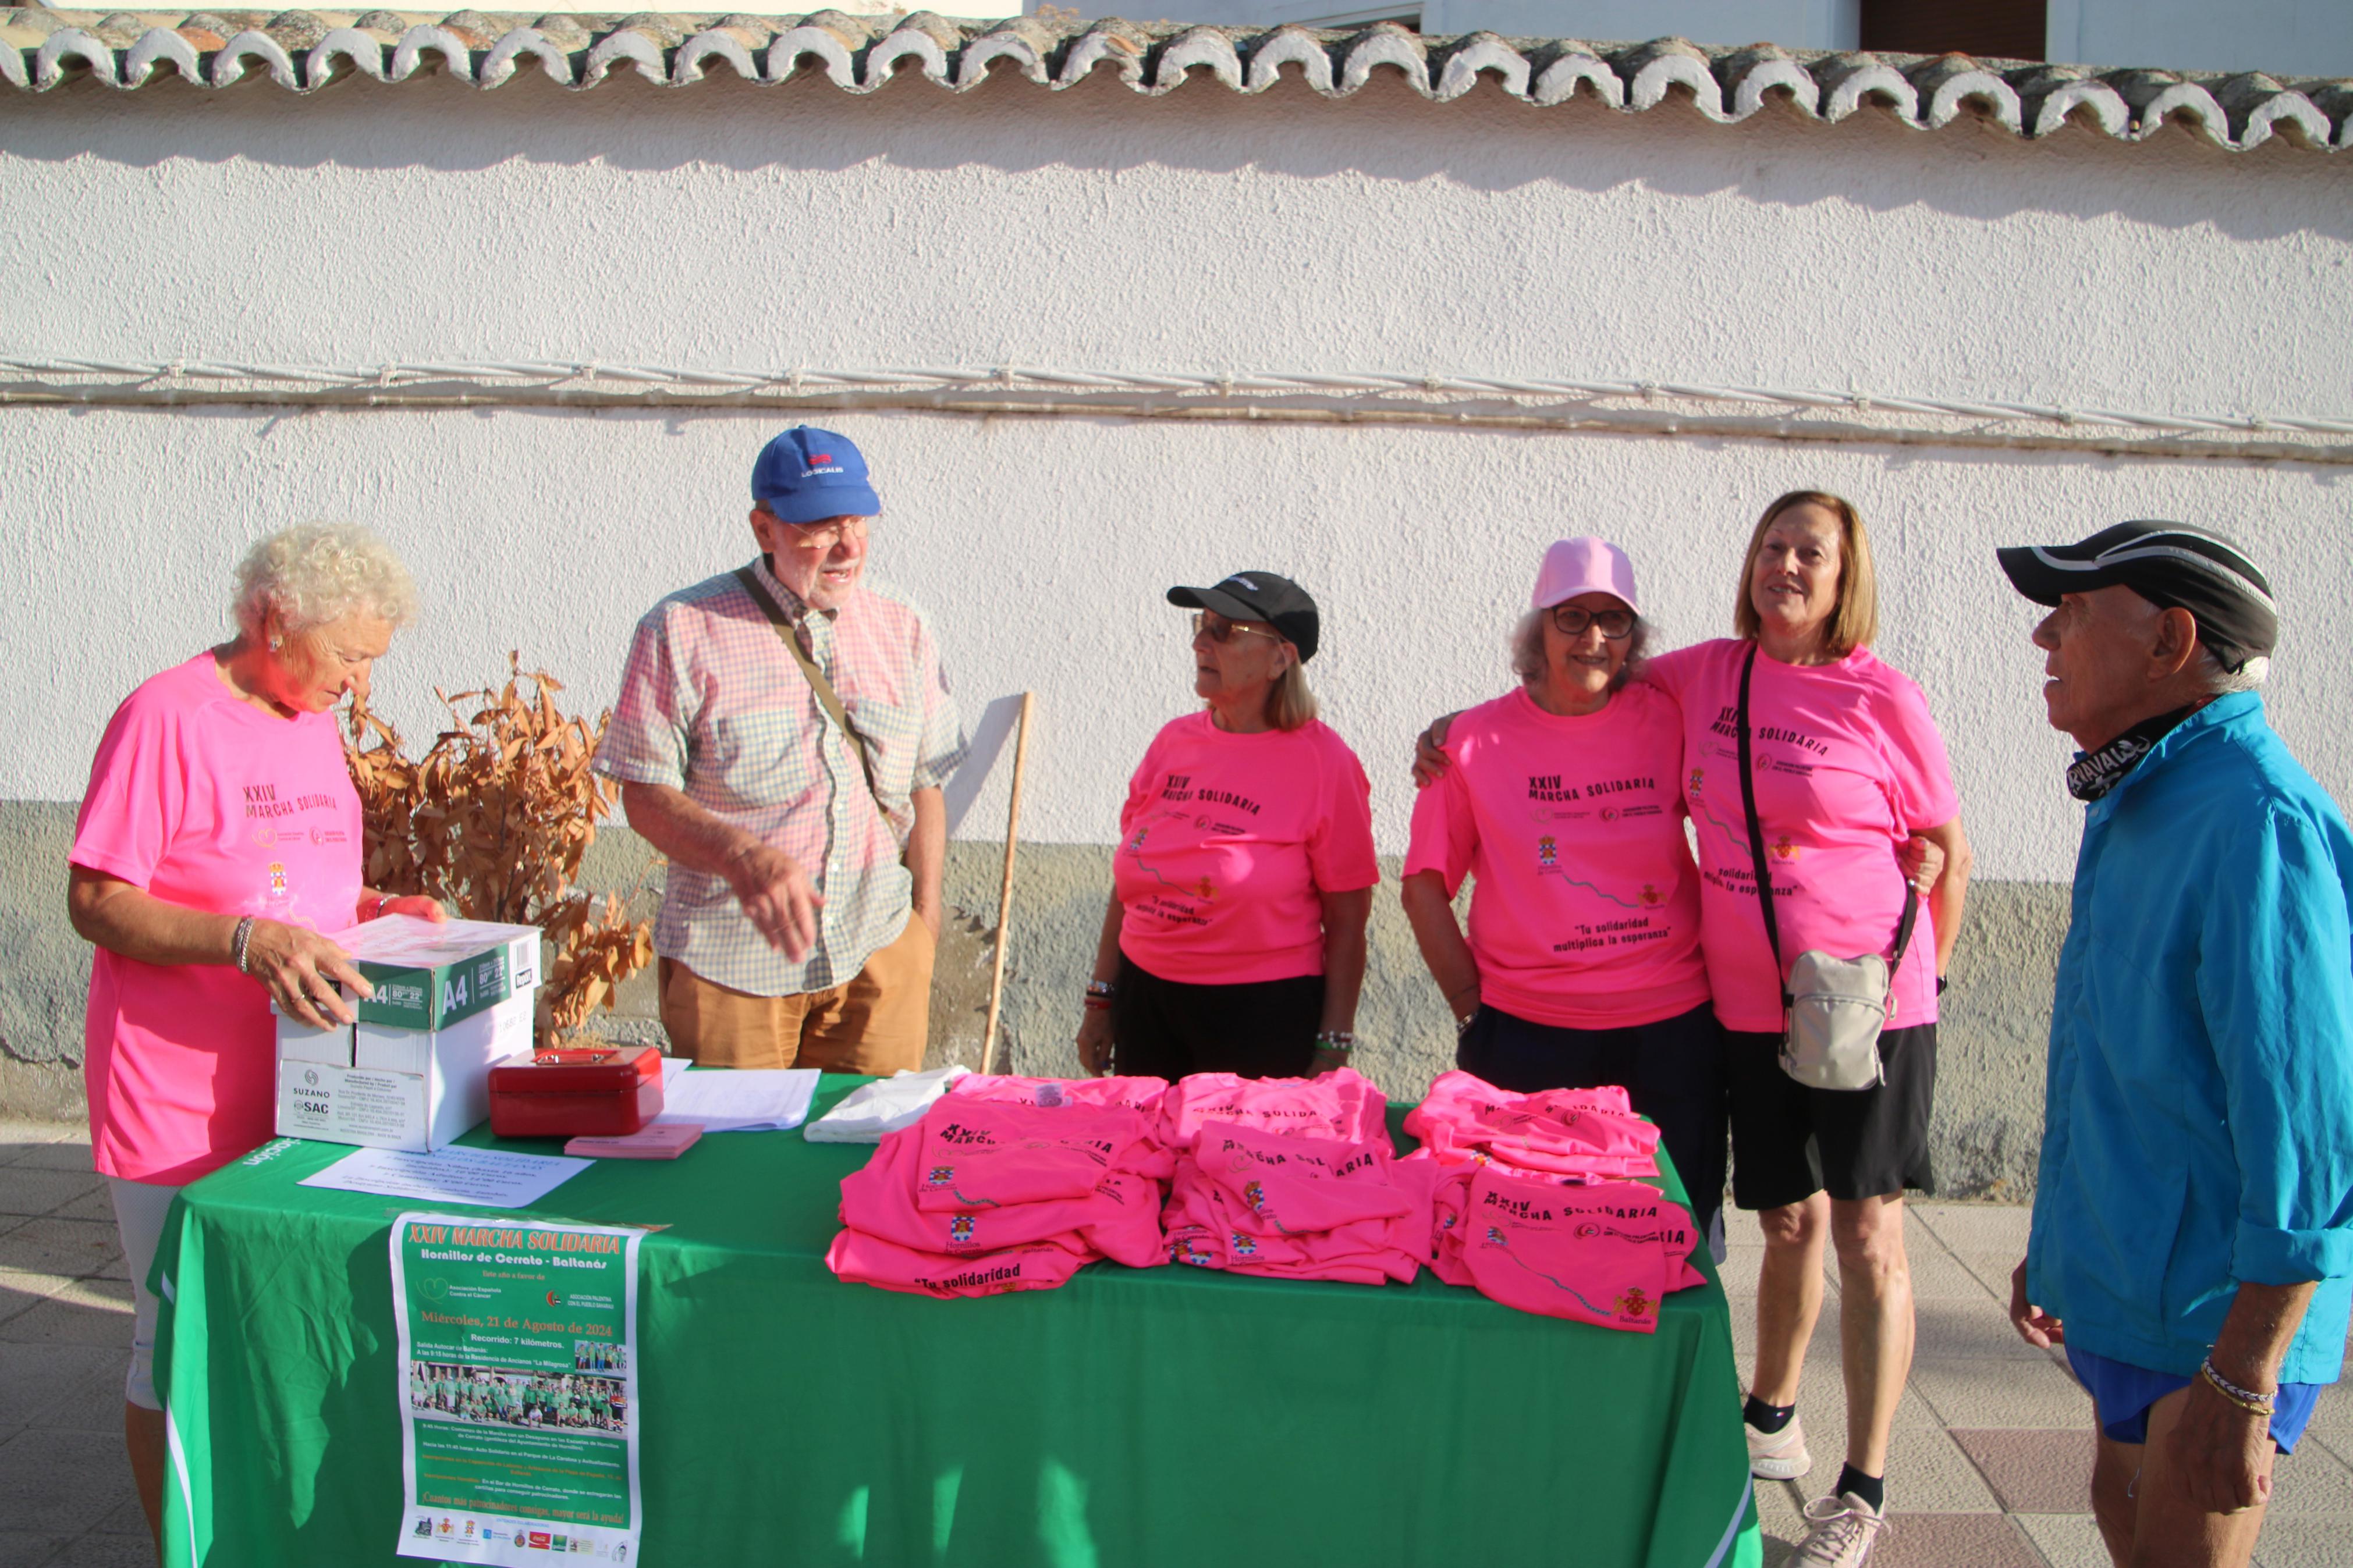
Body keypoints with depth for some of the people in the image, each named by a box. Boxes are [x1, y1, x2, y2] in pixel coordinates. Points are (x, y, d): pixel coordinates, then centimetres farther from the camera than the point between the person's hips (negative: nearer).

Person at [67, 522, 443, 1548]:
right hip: (180, 1105, -7)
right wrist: (247, 940, -29)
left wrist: (372, 911, 4)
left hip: (297, 1091, 7)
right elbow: (95, 901, -17)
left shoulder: (314, 722, 11)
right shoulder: (167, 717, -13)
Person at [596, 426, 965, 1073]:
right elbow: (646, 796, -6)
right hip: (728, 964, -2)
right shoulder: (683, 630, -4)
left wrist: (924, 921, 7)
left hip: (877, 951, 3)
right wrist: (744, 857, -22)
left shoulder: (900, 627, 8)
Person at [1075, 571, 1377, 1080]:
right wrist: (1101, 1000, 12)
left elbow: (1347, 920, -8)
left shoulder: (1323, 761, -9)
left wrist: (1333, 1048, -9)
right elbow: (1129, 883, 12)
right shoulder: (1174, 742, 6)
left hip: (1266, 1018, -5)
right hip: (1144, 997, 5)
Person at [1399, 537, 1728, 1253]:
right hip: (1526, 1038, -1)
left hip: (1670, 1031, 1)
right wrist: (1471, 1005, -1)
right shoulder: (1475, 739, 0)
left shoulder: (1669, 720, 2)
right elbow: (1426, 883, 4)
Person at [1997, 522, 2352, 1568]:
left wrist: (2242, 1383, -25)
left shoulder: (2261, 824, -24)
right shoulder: (2140, 806, 9)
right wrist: (2059, 1239, 22)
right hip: (2125, 1277, 10)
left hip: (2218, 1315, -10)